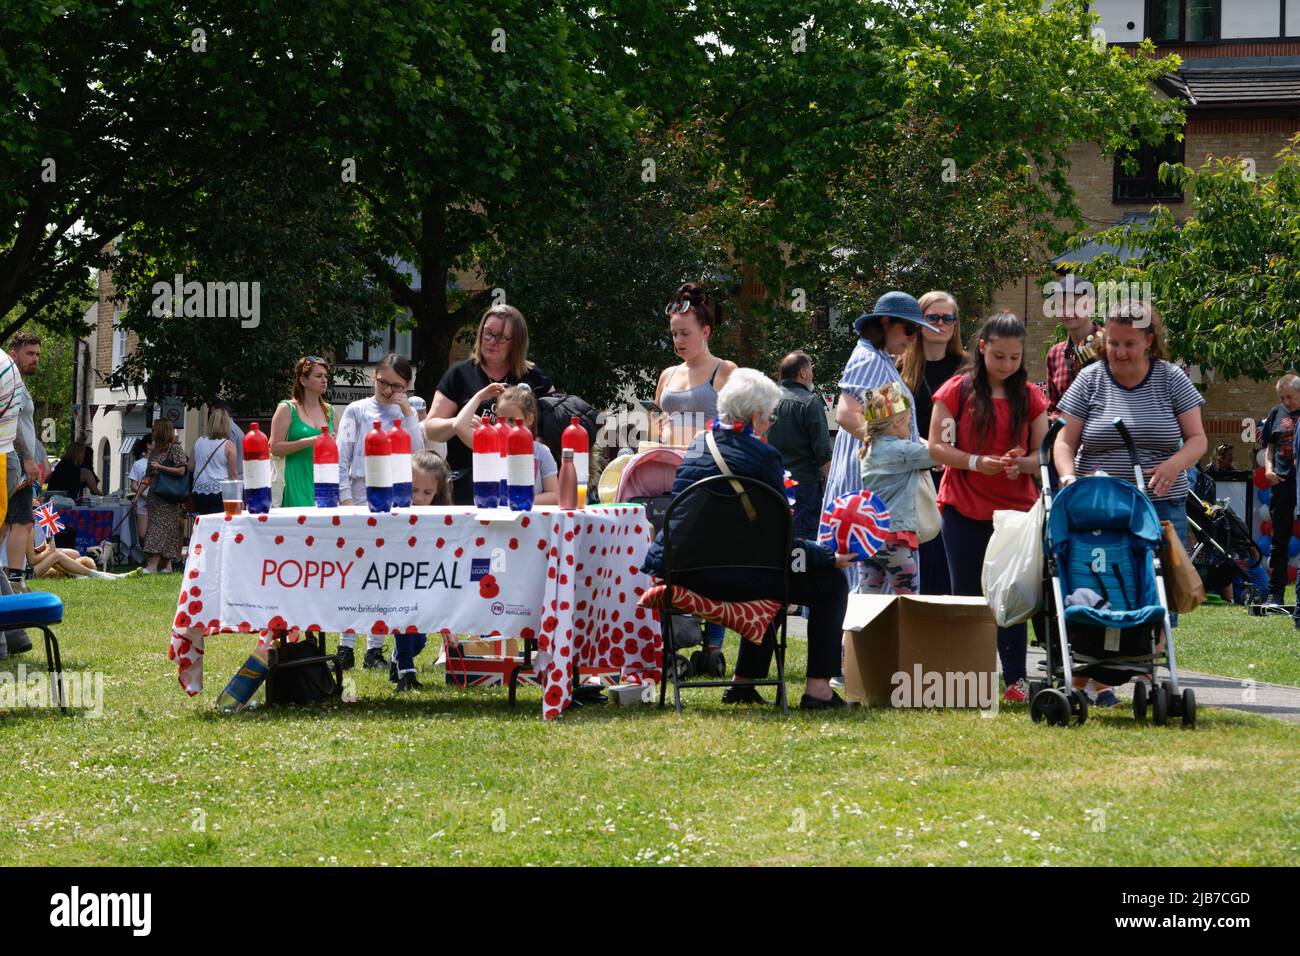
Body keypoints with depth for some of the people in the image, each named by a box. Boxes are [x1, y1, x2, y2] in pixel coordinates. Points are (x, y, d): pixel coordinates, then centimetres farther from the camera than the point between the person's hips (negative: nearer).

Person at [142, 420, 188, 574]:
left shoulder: (175, 448, -6)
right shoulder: (155, 450, 17)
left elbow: (181, 470, -14)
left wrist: (160, 467, -16)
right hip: (155, 496, 8)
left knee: (161, 527, -14)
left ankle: (152, 566, -22)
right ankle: (167, 565, 7)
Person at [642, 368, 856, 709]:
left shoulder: (697, 447, 15)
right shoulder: (763, 455, -8)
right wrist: (831, 557, 4)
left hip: (677, 570, 8)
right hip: (723, 575, -8)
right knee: (830, 582, 5)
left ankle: (743, 682, 38)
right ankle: (818, 688, 1)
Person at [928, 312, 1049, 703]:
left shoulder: (1029, 396, 4)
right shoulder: (958, 390, -1)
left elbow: (1043, 454, 4)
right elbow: (936, 447, -4)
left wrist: (1020, 463, -18)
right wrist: (975, 462, -19)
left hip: (1015, 507, 1)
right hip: (964, 509, -1)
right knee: (966, 596, 5)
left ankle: (1016, 679, 3)